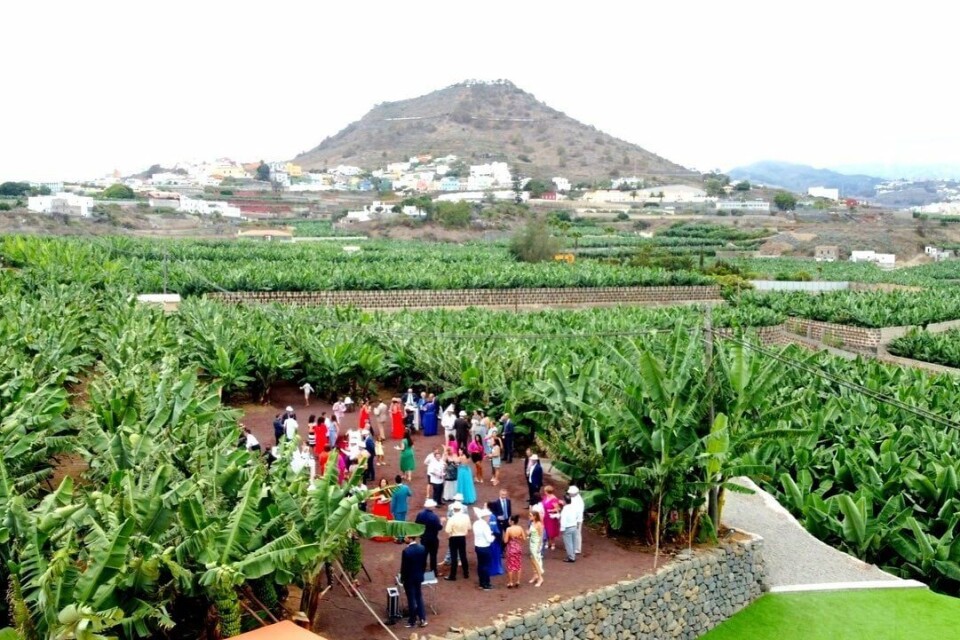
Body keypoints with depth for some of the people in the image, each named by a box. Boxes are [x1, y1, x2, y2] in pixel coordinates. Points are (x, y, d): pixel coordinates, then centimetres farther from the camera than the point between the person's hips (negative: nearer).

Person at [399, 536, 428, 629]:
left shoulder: (406, 551, -24)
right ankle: (423, 619, 20)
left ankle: (412, 621, 18)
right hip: (419, 577, 5)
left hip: (409, 578, -5)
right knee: (419, 597, 18)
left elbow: (404, 567, -17)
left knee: (411, 599, 6)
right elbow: (424, 563, 3)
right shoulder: (422, 548, -6)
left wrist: (402, 578, -2)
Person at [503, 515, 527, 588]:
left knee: (511, 565, 9)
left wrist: (504, 535, 2)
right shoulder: (520, 528, -7)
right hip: (519, 548, 3)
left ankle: (510, 583, 15)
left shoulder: (508, 529, -18)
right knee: (518, 565, 15)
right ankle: (517, 582, 20)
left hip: (511, 548, -3)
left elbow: (505, 541, -15)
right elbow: (524, 539, -2)